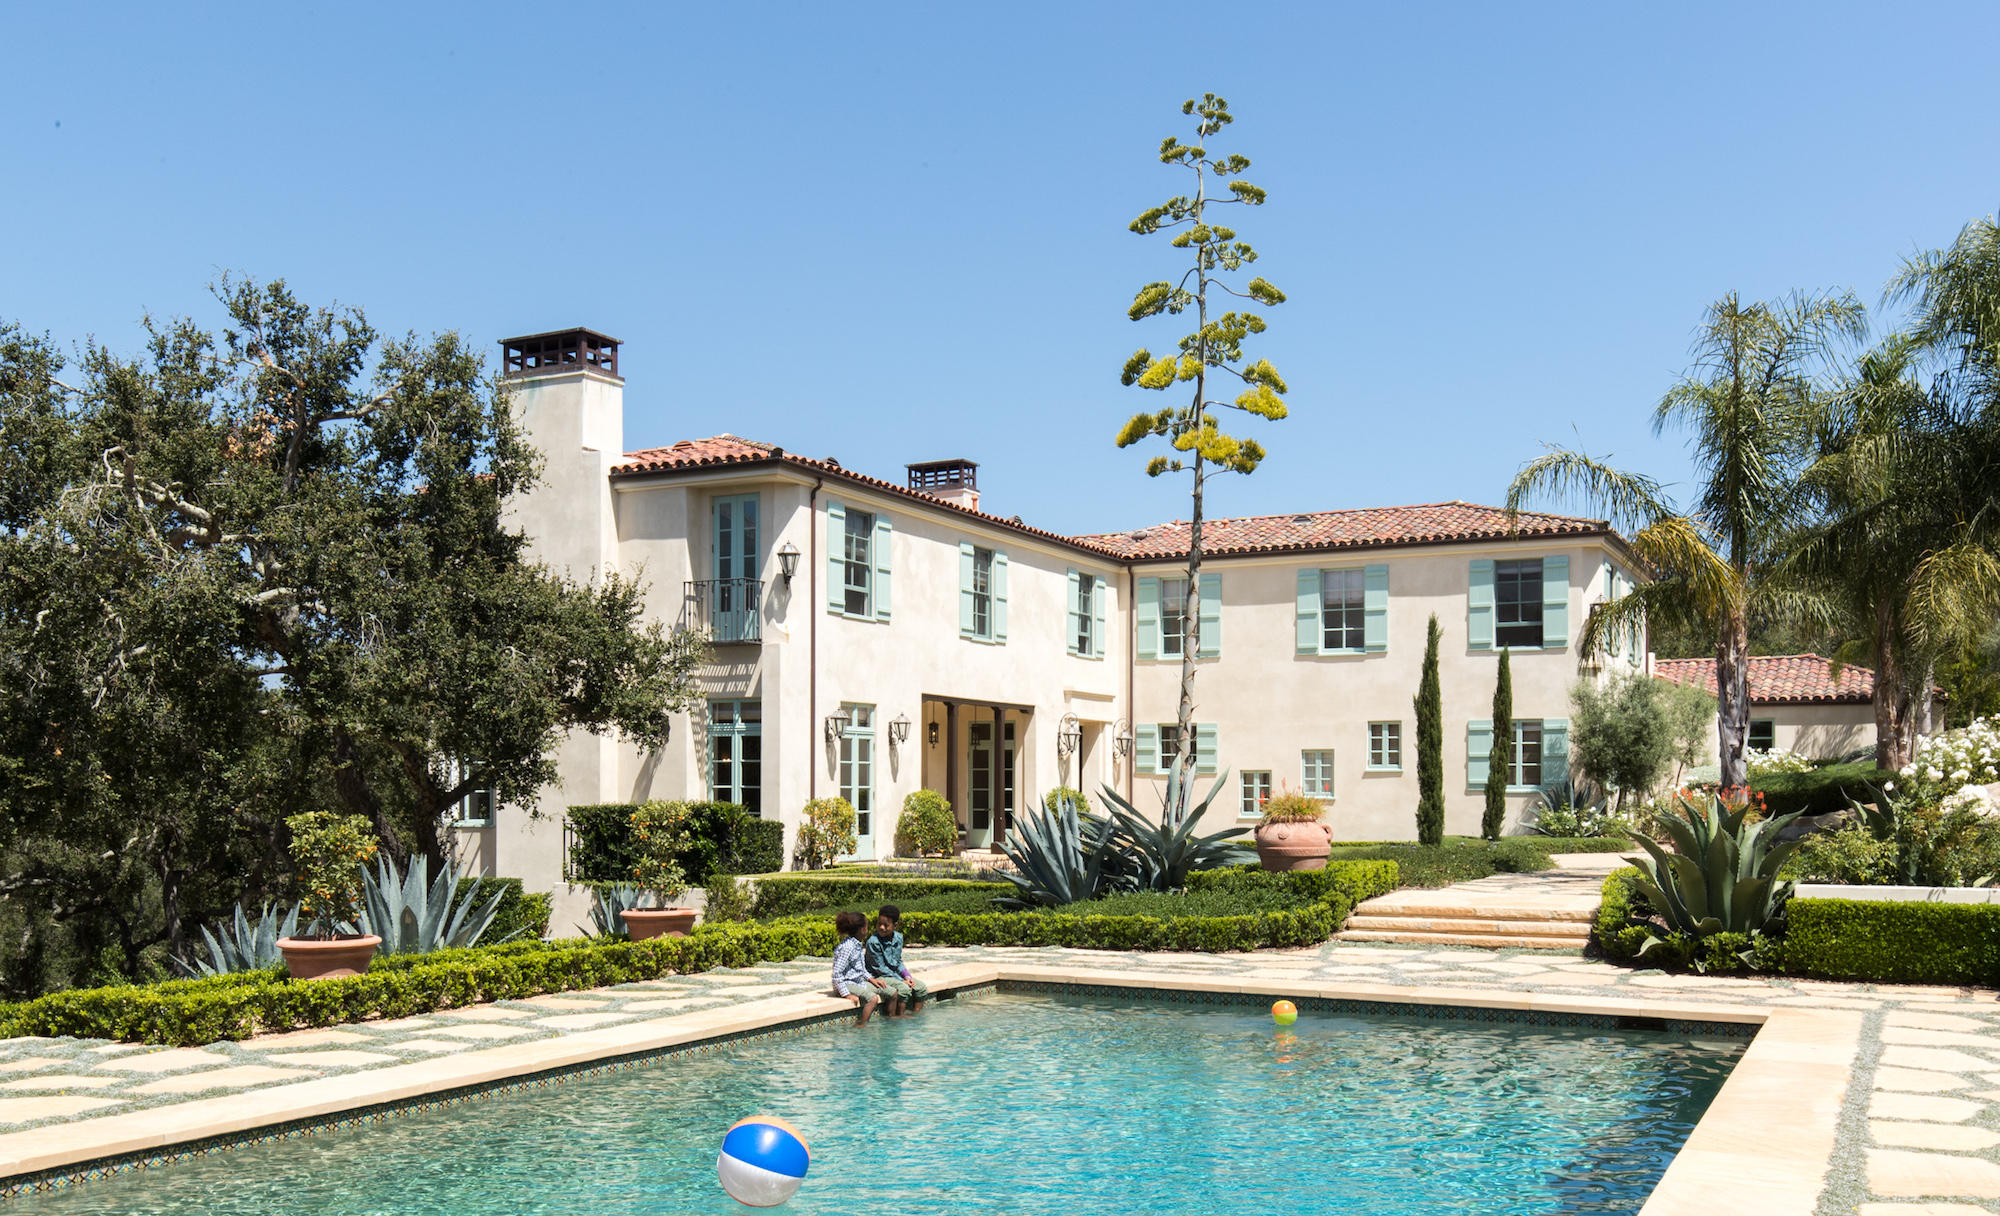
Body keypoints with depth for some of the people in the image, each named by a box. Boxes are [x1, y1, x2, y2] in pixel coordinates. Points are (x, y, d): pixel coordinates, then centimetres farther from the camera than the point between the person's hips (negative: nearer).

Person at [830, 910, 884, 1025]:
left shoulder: (858, 945, 9)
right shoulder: (847, 947, -21)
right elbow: (836, 973, -24)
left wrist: (871, 979, 11)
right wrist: (847, 994, -26)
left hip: (859, 982, 9)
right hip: (847, 984, -9)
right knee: (873, 998, -33)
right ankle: (862, 1026, -28)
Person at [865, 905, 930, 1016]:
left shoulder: (898, 938, 1)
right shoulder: (873, 942, -22)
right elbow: (880, 968, -18)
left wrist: (907, 976, -5)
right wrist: (901, 980, -18)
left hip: (895, 974, 8)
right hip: (879, 977, -8)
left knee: (921, 987, -3)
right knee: (904, 988, -30)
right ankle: (899, 1015, -16)